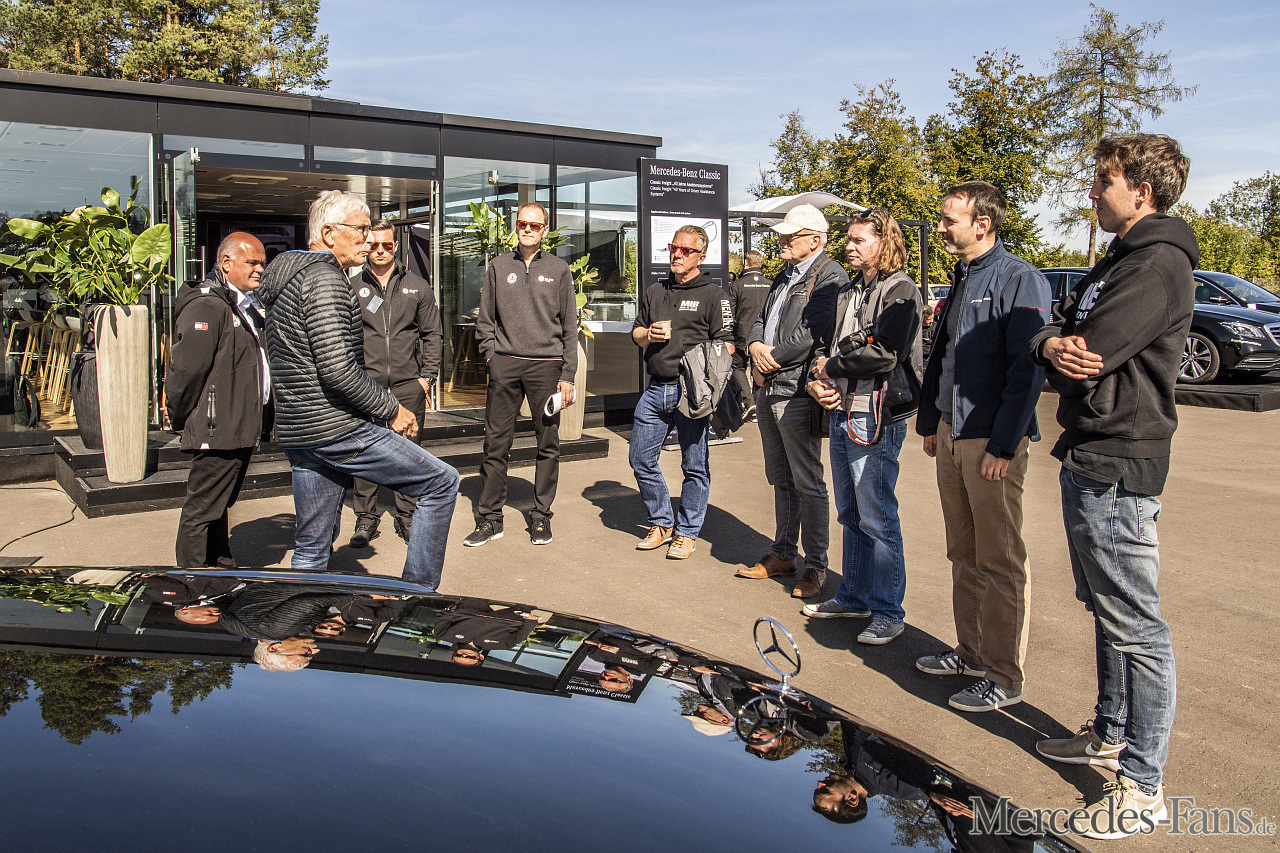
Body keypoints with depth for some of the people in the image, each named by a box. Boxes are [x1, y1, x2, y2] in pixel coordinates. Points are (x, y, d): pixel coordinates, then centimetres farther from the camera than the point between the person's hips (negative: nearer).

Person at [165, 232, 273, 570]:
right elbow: (186, 367, -21)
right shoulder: (206, 306, -16)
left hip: (241, 429, 10)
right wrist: (178, 416, -10)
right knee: (201, 510, 0)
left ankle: (222, 568, 32)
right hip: (216, 430, -10)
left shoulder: (247, 307, 18)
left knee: (220, 505, 21)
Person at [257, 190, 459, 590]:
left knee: (311, 549, 15)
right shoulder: (325, 278, -13)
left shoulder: (285, 278, 19)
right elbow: (339, 369, -22)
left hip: (296, 430, 10)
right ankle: (417, 592, 1)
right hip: (339, 429, -10)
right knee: (442, 482, -1)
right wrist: (391, 410, -12)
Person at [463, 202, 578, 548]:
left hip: (546, 365, -1)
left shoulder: (558, 269, 8)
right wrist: (491, 355, 1)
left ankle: (541, 516, 14)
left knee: (548, 444, 3)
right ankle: (490, 517, 9)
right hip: (504, 364, 1)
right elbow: (485, 320, 15)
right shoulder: (499, 266, 11)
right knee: (496, 442, 1)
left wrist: (567, 375, 0)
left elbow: (569, 327, 6)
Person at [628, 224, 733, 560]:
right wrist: (648, 334, 1)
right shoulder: (654, 292, 18)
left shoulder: (713, 295, 1)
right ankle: (661, 523, 25)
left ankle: (687, 532, 16)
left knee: (695, 466, 2)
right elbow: (636, 333, 24)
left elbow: (726, 343, -5)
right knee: (641, 460, 8)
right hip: (655, 390, 6)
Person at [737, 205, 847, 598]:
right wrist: (756, 347, -3)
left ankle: (815, 565, 8)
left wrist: (772, 360, -10)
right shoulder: (784, 277, 20)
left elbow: (812, 333, -19)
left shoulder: (830, 276, -9)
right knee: (781, 480, 16)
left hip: (797, 393, -9)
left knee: (807, 483, -2)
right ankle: (782, 554, 27)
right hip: (767, 390, 9)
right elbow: (760, 320, 19)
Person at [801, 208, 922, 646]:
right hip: (842, 413, 8)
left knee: (877, 519, -3)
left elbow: (883, 354, -20)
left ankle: (888, 612, 7)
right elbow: (829, 346, 20)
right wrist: (818, 382, -1)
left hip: (875, 419, -8)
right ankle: (854, 596, 28)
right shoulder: (848, 292, 17)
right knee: (850, 515, 16)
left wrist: (831, 367, -7)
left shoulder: (900, 291, -8)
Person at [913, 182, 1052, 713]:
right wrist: (929, 423, 20)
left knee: (1000, 563, -1)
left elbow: (1027, 370, -17)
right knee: (963, 555, 15)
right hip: (952, 436, 8)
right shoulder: (961, 279, 15)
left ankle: (1004, 677, 9)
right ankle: (972, 650, 29)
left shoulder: (1020, 280, -11)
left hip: (994, 442, -8)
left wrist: (1003, 446, -19)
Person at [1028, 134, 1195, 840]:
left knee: (1137, 628, -2)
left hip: (1117, 469, -10)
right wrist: (1054, 344, -11)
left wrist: (1065, 352, -1)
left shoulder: (1159, 264, -15)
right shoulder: (1117, 259, 18)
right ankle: (1112, 734, 35)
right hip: (1088, 461, 10)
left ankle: (1143, 786, 8)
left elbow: (1088, 356, -23)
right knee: (1105, 611, 20)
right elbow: (1053, 332, 11)